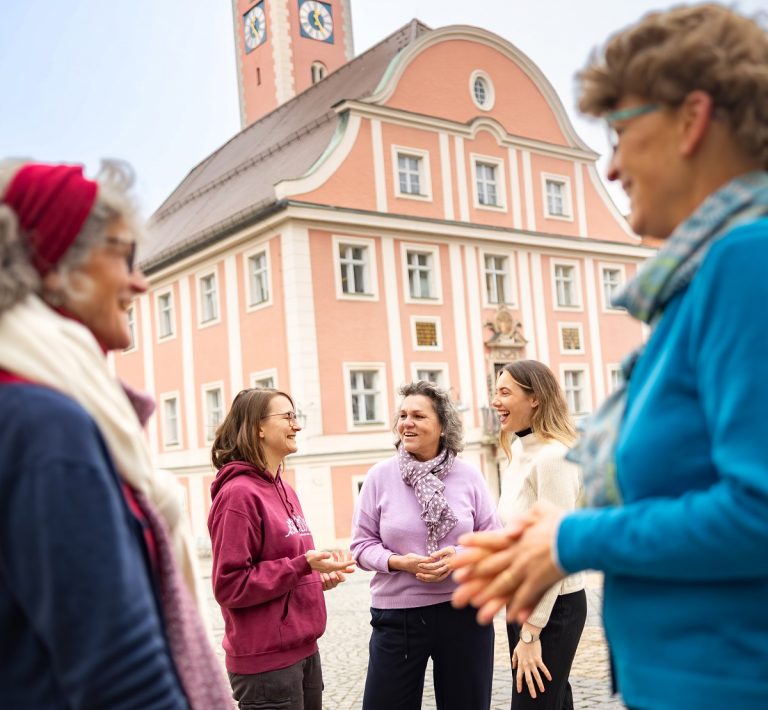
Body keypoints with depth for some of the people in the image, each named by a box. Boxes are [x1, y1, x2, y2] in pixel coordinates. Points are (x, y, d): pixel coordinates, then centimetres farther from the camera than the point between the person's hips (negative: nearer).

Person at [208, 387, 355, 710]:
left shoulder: (284, 490, 10)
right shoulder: (238, 493, -16)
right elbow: (229, 586, -19)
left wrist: (318, 575, 2)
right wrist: (303, 565, -22)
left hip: (303, 649, 9)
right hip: (266, 660, -8)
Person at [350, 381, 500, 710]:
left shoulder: (468, 476, -1)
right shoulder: (380, 476, -4)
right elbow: (362, 543, 0)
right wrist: (400, 562, -17)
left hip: (463, 610, 1)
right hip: (397, 614, -1)